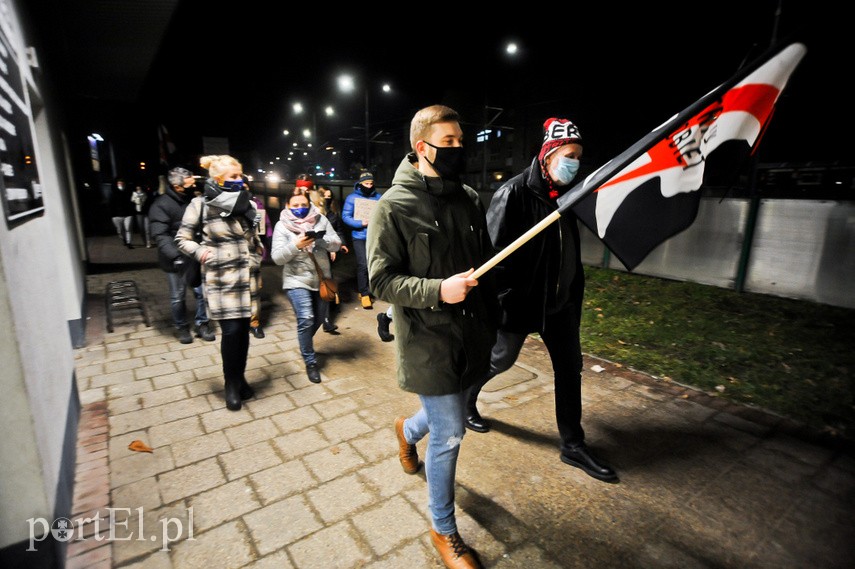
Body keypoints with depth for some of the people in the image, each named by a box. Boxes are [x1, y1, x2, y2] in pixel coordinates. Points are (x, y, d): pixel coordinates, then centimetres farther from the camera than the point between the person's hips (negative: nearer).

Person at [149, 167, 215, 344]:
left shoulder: (192, 199, 3)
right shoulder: (161, 205, -14)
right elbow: (160, 235, -23)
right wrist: (175, 255, -35)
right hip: (176, 260, -4)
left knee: (202, 292, 6)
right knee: (178, 296, 9)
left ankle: (202, 324, 22)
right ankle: (182, 327, 26)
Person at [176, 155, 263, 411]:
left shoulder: (246, 203, 7)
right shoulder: (201, 204, -5)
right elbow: (182, 239, 1)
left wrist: (258, 254, 7)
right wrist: (201, 252, -14)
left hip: (246, 276, 4)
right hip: (220, 277, -4)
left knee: (243, 328, 8)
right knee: (231, 330, -7)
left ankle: (240, 377, 26)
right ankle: (231, 384, 14)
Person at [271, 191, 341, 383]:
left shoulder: (321, 220, 3)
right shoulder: (282, 226, -3)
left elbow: (336, 244, -2)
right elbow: (277, 257, -9)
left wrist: (321, 239, -23)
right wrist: (295, 245, -26)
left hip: (322, 278, 4)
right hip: (297, 281, -4)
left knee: (319, 318, 17)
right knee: (306, 319, -15)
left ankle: (305, 344, 47)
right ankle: (310, 362, 3)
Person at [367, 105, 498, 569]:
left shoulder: (470, 199, 6)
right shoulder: (395, 206, -12)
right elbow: (381, 279, -13)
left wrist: (491, 322, 14)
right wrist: (438, 290, -26)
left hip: (470, 337, 6)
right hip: (428, 342, -6)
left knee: (450, 415, 23)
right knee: (449, 435, 4)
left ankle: (408, 430, 59)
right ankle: (444, 530, 32)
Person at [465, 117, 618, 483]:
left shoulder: (565, 193, 7)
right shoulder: (515, 192, -17)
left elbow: (571, 251, 14)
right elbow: (493, 252, -20)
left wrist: (575, 294, 15)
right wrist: (502, 304, -19)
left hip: (558, 301, 8)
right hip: (520, 301, -7)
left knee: (570, 367, 11)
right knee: (500, 360, 11)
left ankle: (573, 445, 27)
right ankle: (465, 400, 41)